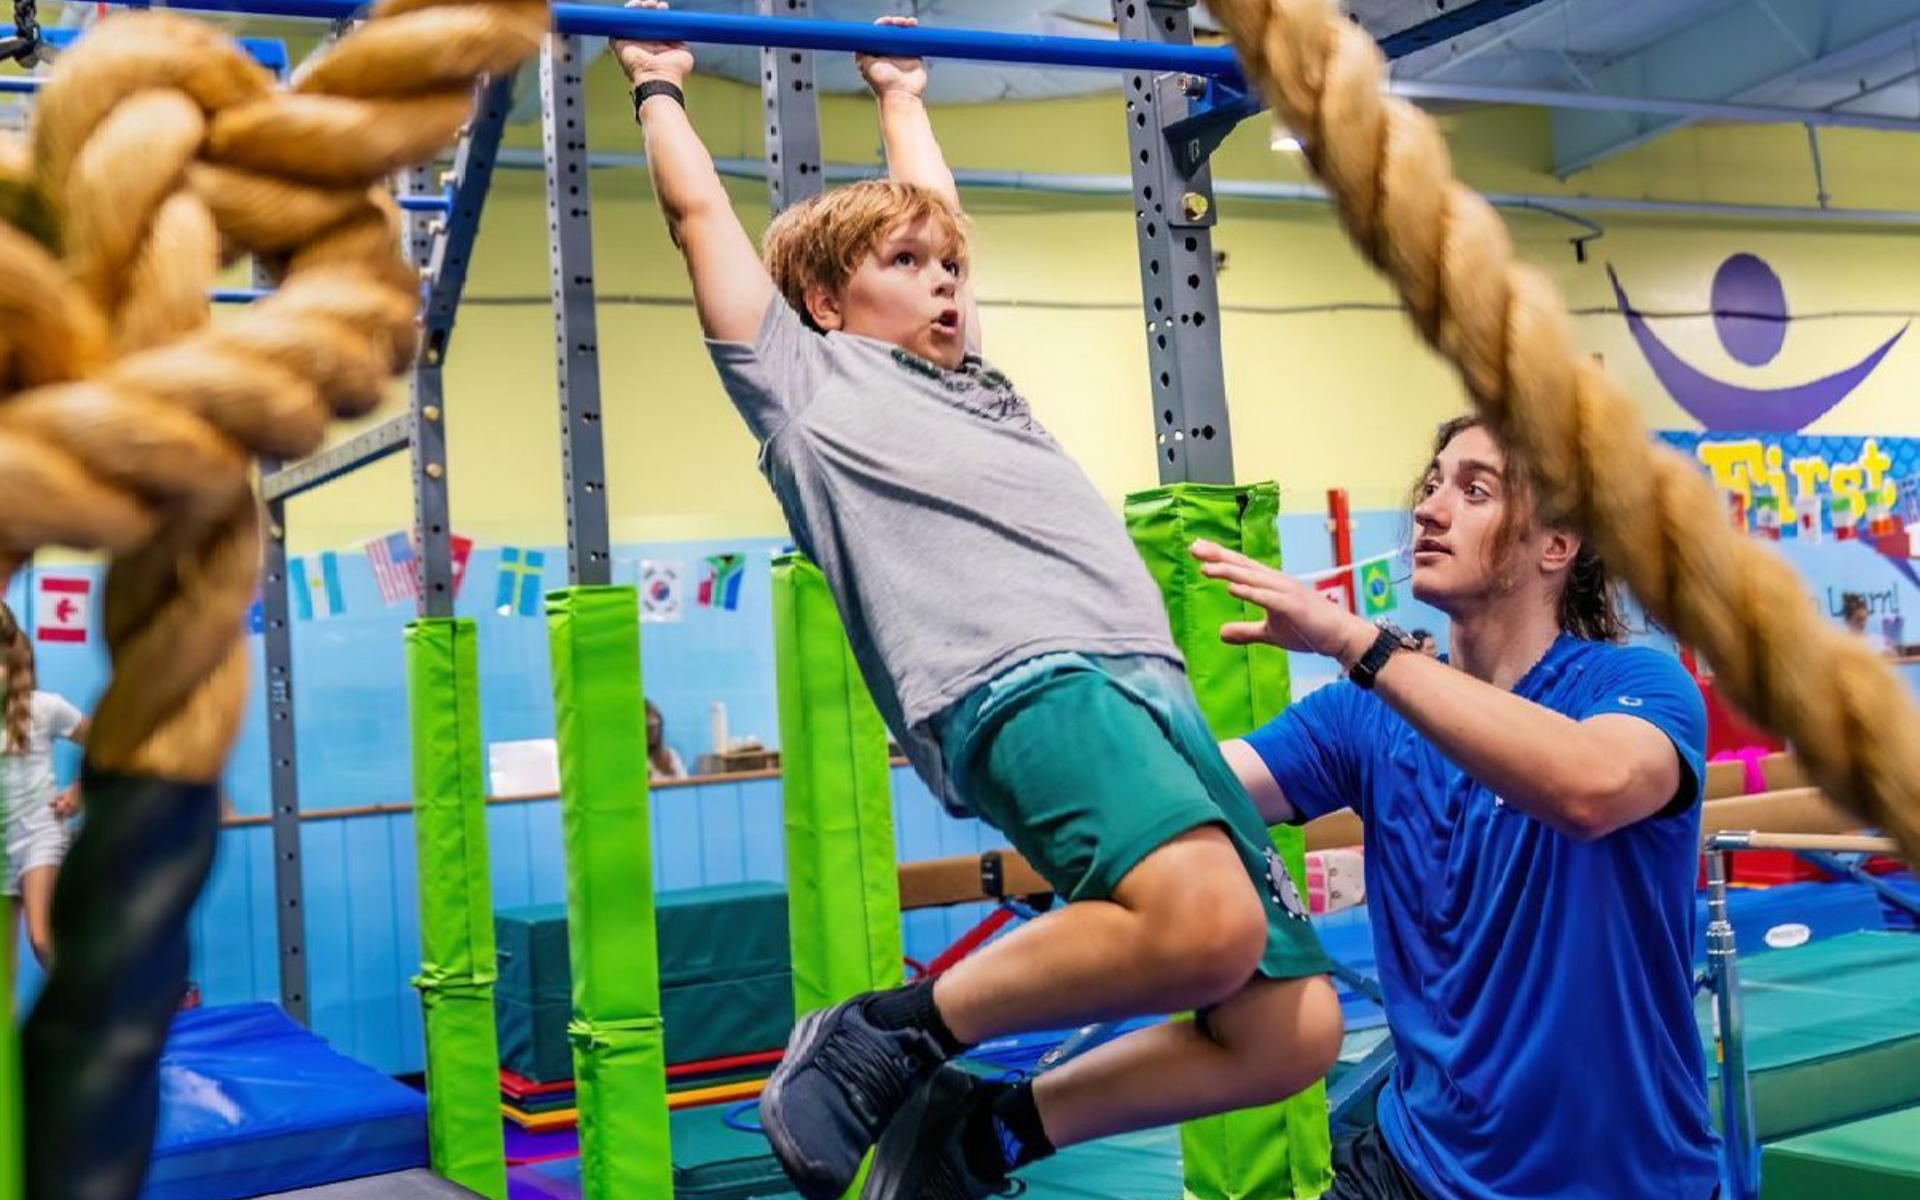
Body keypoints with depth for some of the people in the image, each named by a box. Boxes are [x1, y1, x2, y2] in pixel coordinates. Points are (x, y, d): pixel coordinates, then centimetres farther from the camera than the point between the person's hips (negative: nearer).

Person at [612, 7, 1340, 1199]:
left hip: (1148, 685, 8)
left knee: (1290, 1033, -4)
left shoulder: (978, 384, 34)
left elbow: (930, 208, 48)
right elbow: (701, 215, 25)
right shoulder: (808, 379, 17)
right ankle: (882, 1039, -12)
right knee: (1208, 927, -33)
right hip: (1019, 681, -7)